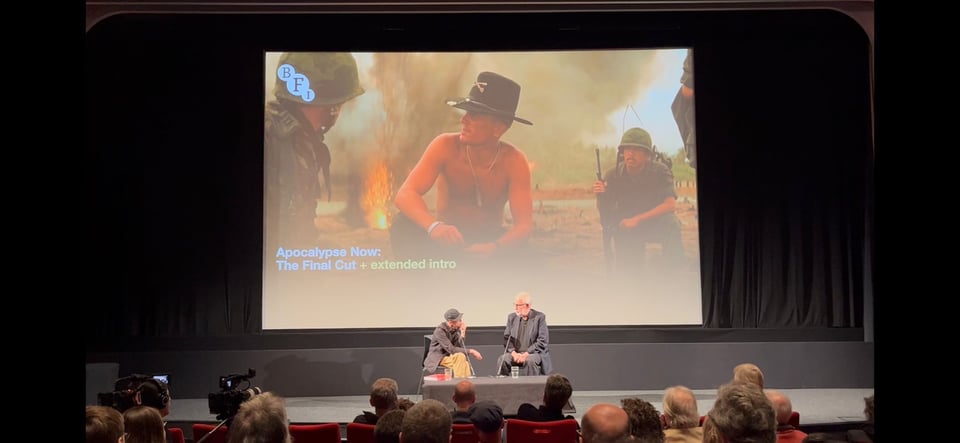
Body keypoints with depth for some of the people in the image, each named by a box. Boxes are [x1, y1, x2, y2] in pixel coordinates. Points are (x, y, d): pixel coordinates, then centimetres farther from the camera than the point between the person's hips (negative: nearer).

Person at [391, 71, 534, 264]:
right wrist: (434, 226, -50)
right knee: (403, 224, -31)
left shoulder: (513, 161, -18)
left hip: (487, 241, 0)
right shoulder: (446, 145, -18)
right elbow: (405, 194, -29)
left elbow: (524, 224, -23)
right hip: (445, 239, 0)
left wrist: (494, 249, -46)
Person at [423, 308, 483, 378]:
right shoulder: (440, 331, -21)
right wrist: (470, 351, -25)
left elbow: (460, 348, -6)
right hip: (437, 360, -6)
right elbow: (451, 350, -26)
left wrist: (462, 334, -18)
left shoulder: (455, 329, -1)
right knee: (460, 356, -29)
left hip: (449, 357, 6)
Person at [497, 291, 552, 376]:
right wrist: (513, 352, -12)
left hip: (534, 354, -3)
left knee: (531, 360, -36)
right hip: (515, 353, 4)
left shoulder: (539, 317, -3)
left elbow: (543, 341, -9)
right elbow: (507, 338, 8)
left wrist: (526, 354, -18)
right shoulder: (511, 317, 11)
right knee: (502, 360, -25)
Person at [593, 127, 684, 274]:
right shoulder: (613, 175, -14)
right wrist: (600, 197, -33)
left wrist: (637, 219, -33)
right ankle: (639, 254, 23)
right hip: (625, 228, 1)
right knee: (626, 270, -13)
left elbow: (671, 205, -29)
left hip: (654, 223, -1)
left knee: (670, 222, -34)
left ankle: (675, 271, -16)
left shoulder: (660, 171, -19)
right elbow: (605, 217, -10)